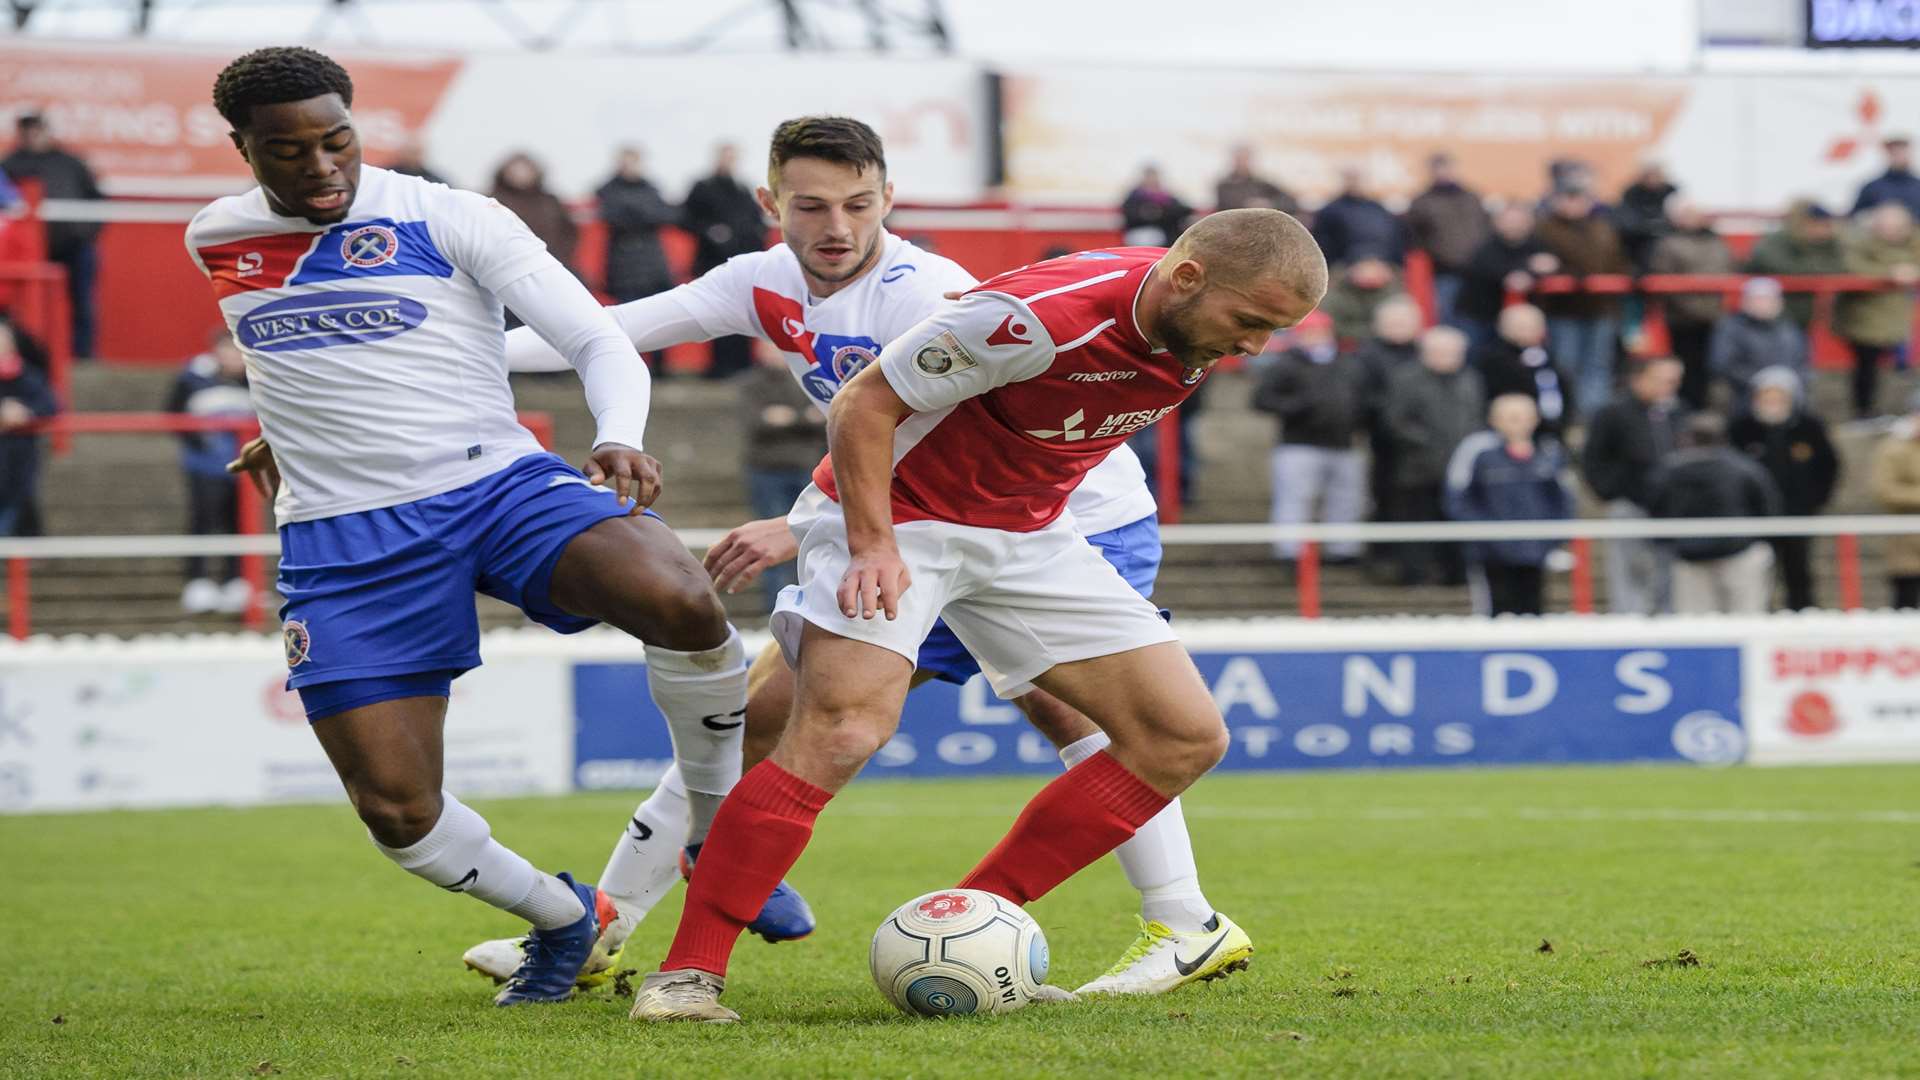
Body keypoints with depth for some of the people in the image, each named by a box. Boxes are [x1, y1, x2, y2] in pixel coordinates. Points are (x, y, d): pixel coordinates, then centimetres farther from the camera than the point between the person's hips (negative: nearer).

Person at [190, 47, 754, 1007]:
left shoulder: (449, 222, -5)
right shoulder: (216, 244, 8)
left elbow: (601, 344, -10)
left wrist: (620, 442, -28)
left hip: (500, 485, -3)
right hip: (341, 535, 3)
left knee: (680, 602, -32)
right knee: (395, 810, -8)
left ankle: (717, 830, -6)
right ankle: (564, 917, 23)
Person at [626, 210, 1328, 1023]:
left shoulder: (1206, 329, -8)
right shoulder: (1044, 315, -31)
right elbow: (863, 405, -21)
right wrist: (872, 546, -27)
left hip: (1027, 535, 8)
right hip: (893, 514, -8)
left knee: (1187, 736, -2)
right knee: (841, 733, -28)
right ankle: (686, 974, -19)